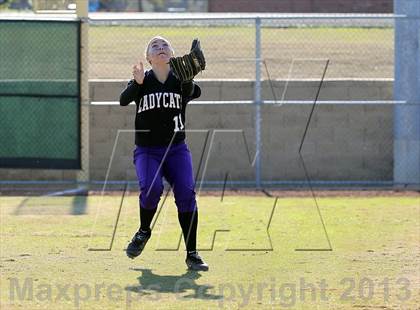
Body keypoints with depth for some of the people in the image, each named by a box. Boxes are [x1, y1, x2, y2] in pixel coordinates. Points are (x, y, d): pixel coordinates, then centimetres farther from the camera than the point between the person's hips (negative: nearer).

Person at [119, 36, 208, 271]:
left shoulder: (180, 80, 1)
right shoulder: (143, 81, -1)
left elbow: (194, 93, -22)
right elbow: (124, 100, -19)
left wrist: (188, 80, -43)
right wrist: (137, 84, -38)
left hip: (176, 149, 1)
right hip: (147, 151, -1)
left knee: (186, 193, -16)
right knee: (151, 188, -25)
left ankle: (192, 254, -11)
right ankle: (144, 232, 4)